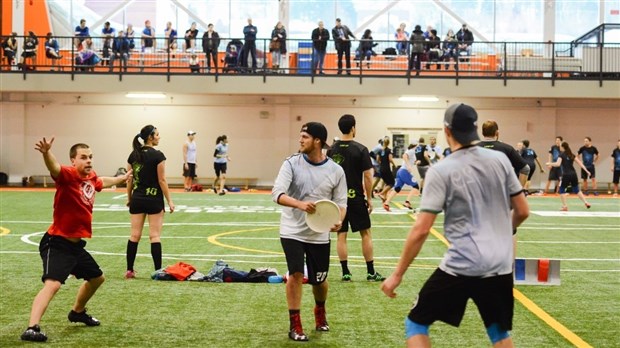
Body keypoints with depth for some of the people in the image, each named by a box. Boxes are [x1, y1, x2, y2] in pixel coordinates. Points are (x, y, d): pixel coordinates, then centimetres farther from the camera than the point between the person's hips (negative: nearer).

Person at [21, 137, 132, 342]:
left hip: (76, 244, 9)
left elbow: (102, 182, 31)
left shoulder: (91, 177, 5)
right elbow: (54, 168, -43)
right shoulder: (68, 175, -18)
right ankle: (31, 328, -31)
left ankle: (77, 312, 47)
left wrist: (122, 178, 49)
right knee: (52, 284, -26)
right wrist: (46, 152, -64)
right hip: (57, 243, -9)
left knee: (97, 278, 25)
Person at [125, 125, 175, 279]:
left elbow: (129, 179, 8)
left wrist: (129, 198, 19)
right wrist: (169, 201, -6)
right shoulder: (157, 155, -11)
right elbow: (162, 181, -11)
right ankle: (158, 271, -1)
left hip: (137, 199, 5)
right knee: (155, 236, -1)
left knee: (135, 235, 8)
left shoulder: (133, 155, 5)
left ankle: (129, 270, 9)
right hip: (154, 199, -5)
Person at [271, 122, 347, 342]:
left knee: (319, 280, 9)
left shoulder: (336, 171, -4)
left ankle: (320, 312, 41)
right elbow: (277, 193, -17)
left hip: (319, 234, 1)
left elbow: (340, 202, 1)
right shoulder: (291, 164, -8)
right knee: (295, 274, -11)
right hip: (292, 231, -1)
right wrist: (300, 204, -36)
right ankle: (295, 325, 3)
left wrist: (339, 220, -20)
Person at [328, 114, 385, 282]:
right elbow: (367, 176, -10)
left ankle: (345, 272, 7)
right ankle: (371, 272, 10)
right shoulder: (360, 149, -9)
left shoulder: (332, 149, 2)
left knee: (341, 235, 7)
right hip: (356, 198, -3)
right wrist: (369, 198, -1)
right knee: (366, 234, 7)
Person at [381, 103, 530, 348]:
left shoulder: (441, 171, -9)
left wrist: (397, 274, -5)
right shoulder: (500, 160, 2)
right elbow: (522, 211, 9)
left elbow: (421, 230, -13)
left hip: (461, 267, -4)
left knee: (415, 324, 12)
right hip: (500, 267, 5)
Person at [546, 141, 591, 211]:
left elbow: (558, 164, -15)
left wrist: (550, 164, -2)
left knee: (562, 190, 8)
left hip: (566, 175, -5)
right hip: (573, 174, 5)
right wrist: (586, 171, 13)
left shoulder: (561, 155, -2)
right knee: (576, 190, 19)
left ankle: (564, 206, -1)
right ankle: (586, 202, 13)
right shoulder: (572, 155, 14)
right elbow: (580, 163, 11)